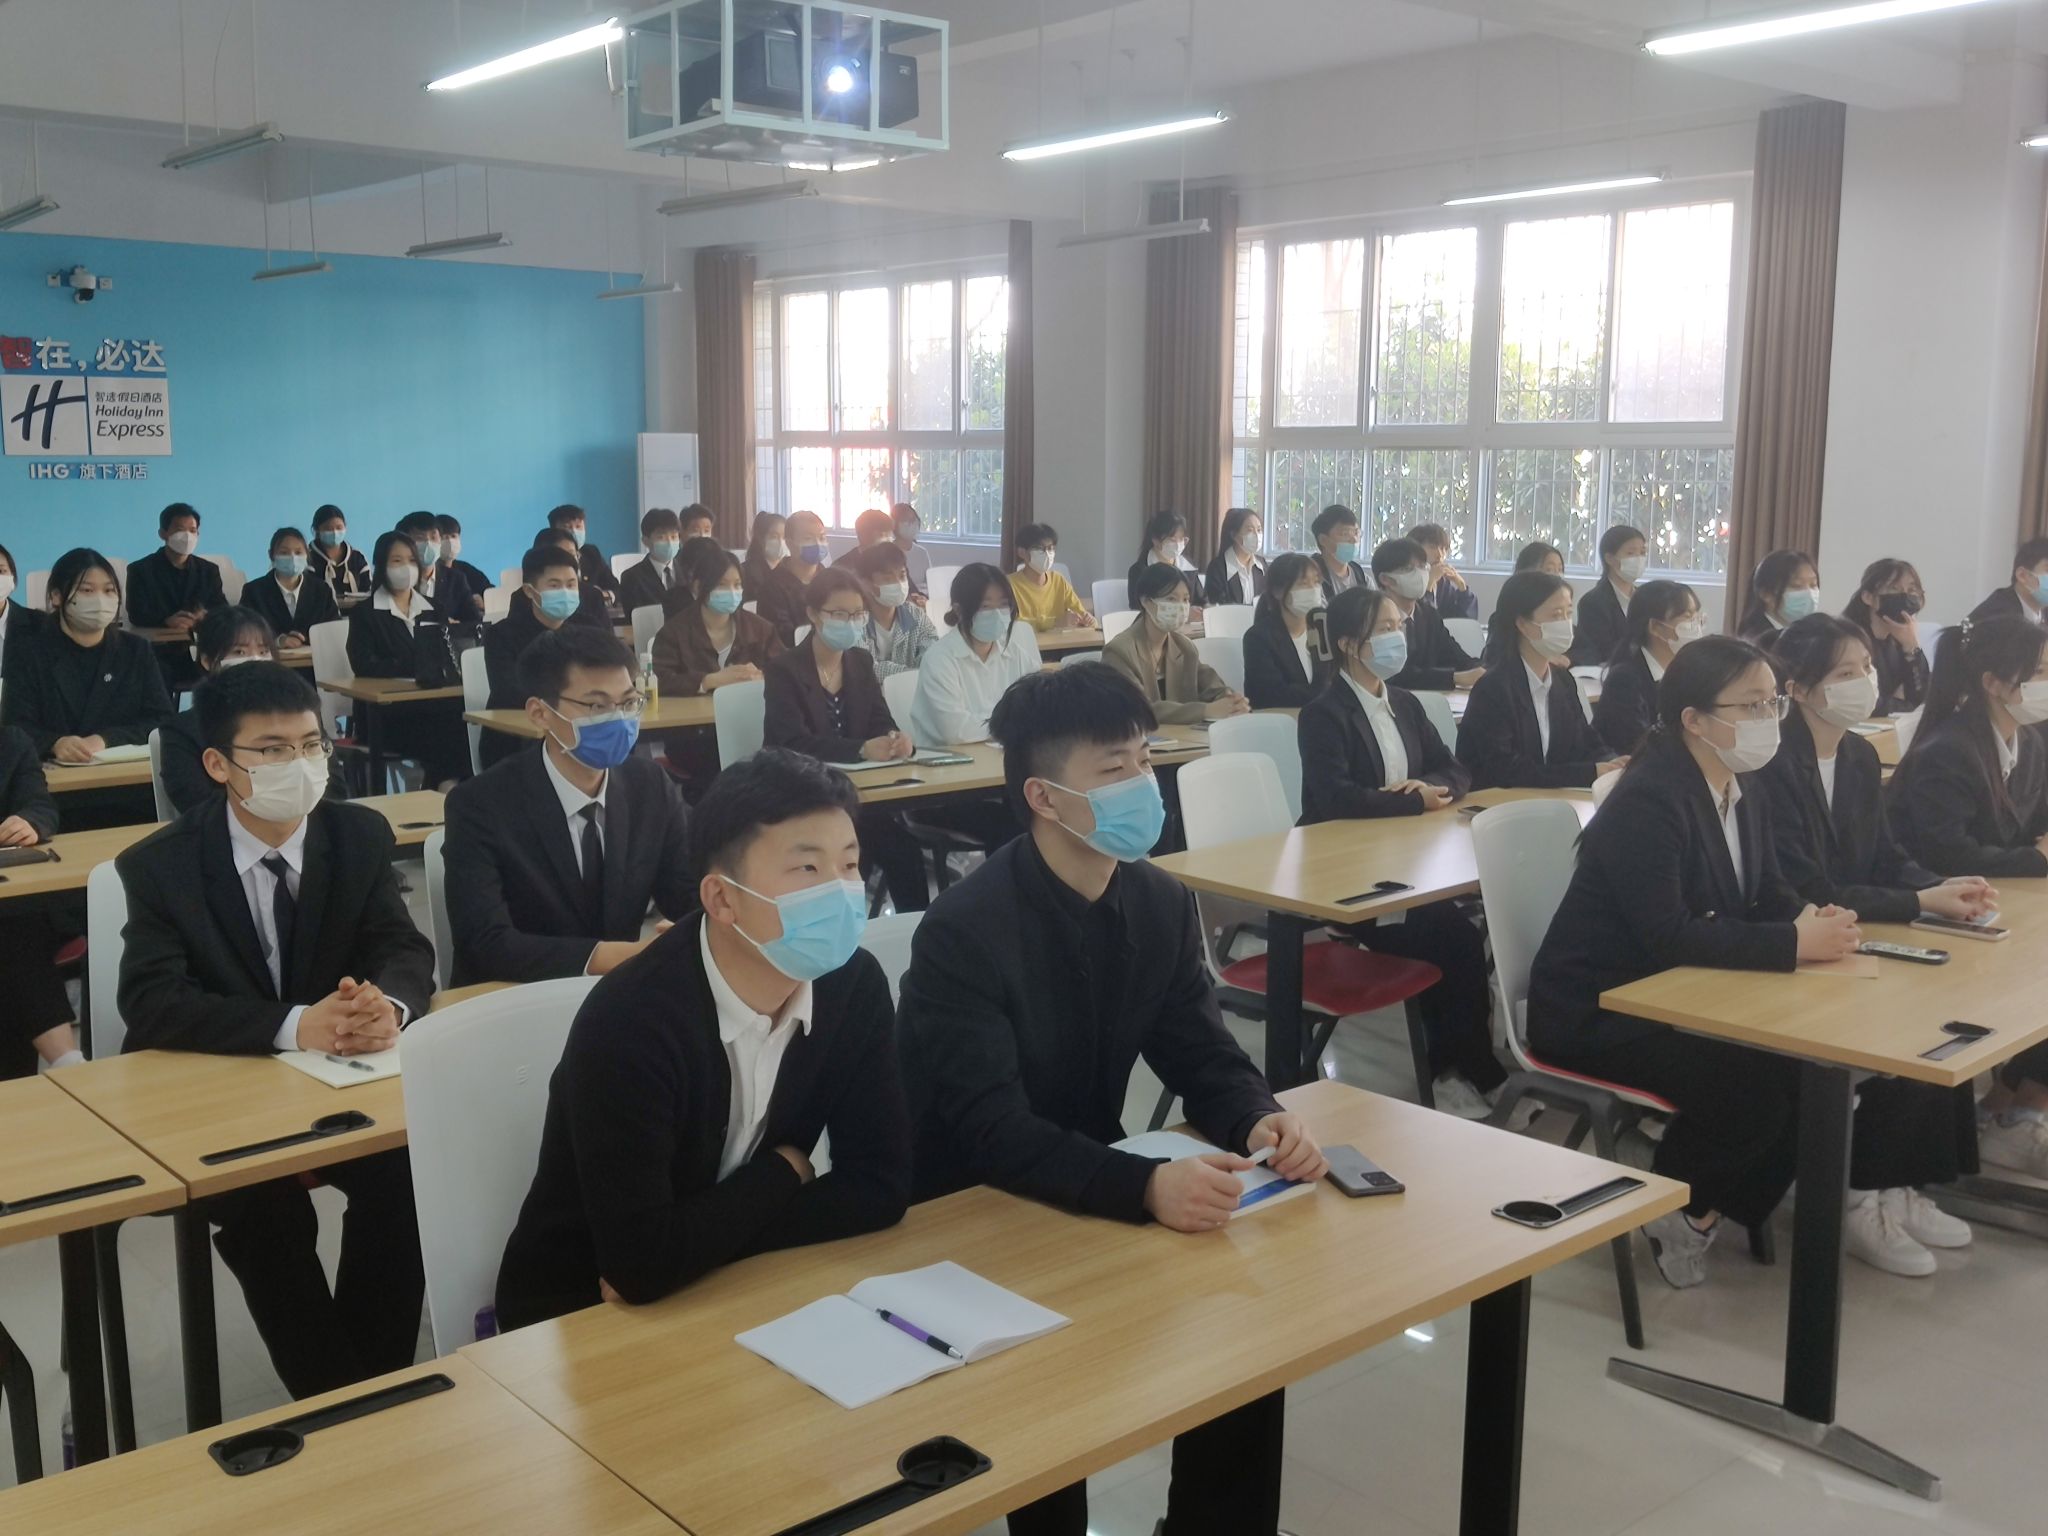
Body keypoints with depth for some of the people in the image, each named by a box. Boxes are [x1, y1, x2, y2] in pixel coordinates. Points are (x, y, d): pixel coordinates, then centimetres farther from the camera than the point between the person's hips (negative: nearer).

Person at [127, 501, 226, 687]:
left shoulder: (209, 570, 15)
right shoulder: (141, 570, 5)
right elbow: (137, 615, -7)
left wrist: (206, 617, -21)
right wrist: (166, 621, -28)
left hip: (199, 650, 3)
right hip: (158, 653, -3)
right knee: (157, 674, -34)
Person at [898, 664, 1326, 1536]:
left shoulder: (1161, 903, -2)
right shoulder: (963, 933, -24)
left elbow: (1202, 1054, 0)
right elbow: (991, 1133, -31)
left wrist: (1260, 1120, -23)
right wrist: (1145, 1188, -44)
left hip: (1095, 1192, 6)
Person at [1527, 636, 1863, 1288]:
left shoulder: (1743, 786, 4)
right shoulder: (1647, 800, -24)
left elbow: (1765, 891, 9)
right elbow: (1669, 934, -31)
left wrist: (1811, 918, -14)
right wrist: (1794, 943, -30)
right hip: (1598, 1010, -9)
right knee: (1750, 1087, -24)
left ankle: (1725, 1204, 8)